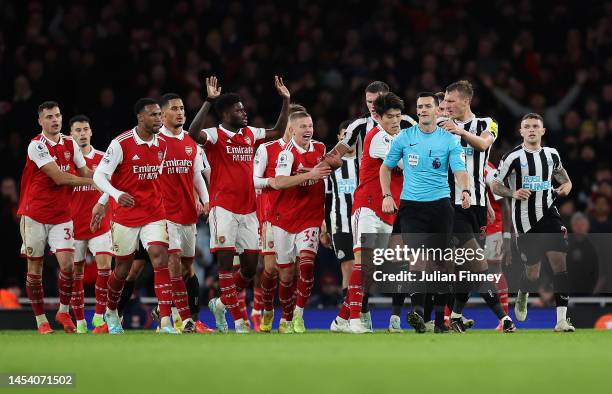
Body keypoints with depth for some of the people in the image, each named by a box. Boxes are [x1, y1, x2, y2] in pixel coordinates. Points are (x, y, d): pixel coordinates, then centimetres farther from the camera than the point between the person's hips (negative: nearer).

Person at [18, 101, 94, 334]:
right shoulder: (37, 146, -13)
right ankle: (41, 320, 10)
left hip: (61, 214, 4)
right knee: (35, 268, 2)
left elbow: (85, 172, 16)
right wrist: (90, 181, -11)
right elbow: (59, 177, -19)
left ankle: (64, 311, 9)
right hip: (35, 214, -4)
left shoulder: (70, 144, 6)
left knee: (67, 264, -10)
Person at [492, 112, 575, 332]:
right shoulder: (513, 157, -5)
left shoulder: (551, 154, 8)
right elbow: (495, 185, 1)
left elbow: (562, 176, 25)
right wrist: (514, 193, -17)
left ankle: (562, 320, -14)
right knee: (532, 271, 1)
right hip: (525, 221, -3)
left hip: (548, 214, 3)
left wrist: (566, 187, 2)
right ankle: (523, 294, 40)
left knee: (560, 261, -13)